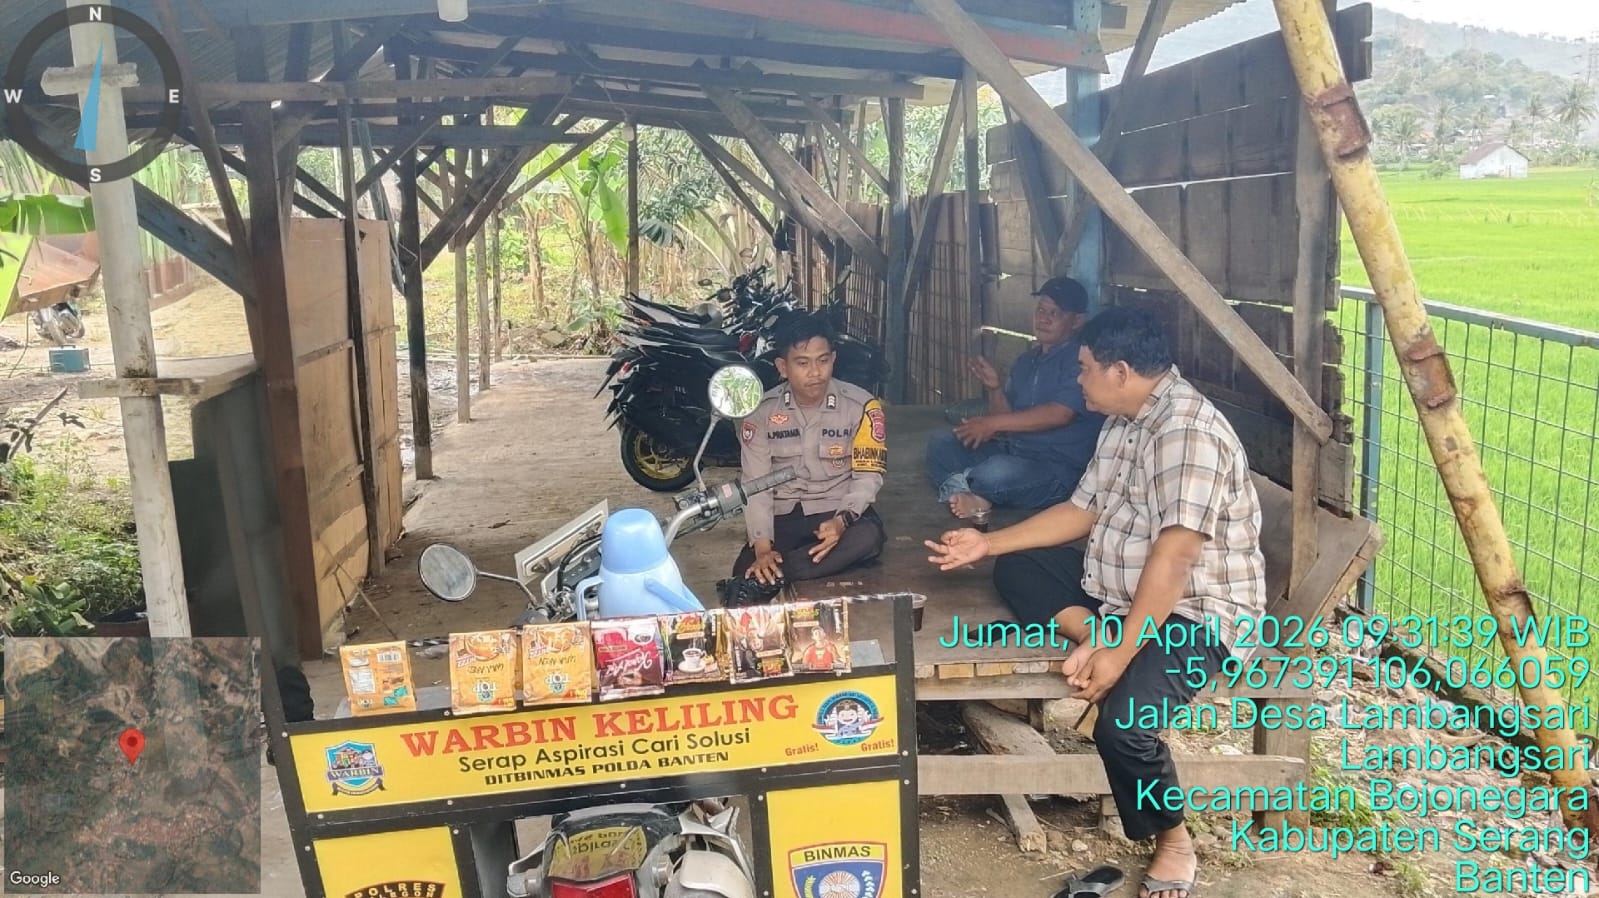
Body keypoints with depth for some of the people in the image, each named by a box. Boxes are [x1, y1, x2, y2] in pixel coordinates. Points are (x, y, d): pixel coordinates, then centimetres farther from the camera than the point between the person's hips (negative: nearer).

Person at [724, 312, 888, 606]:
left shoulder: (860, 406, -9)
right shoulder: (761, 411, -5)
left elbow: (868, 476, -8)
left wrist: (842, 520, -29)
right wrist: (762, 547, -22)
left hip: (837, 512, 1)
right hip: (782, 516, -1)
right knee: (744, 573, -31)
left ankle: (766, 579, -36)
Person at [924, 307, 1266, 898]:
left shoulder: (1188, 430, -24)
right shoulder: (1123, 424, 7)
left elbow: (1174, 556, -29)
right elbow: (1080, 512, 14)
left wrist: (1122, 653, -29)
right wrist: (986, 543, 8)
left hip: (1197, 609, -9)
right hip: (1120, 588, 9)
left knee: (1121, 722, -29)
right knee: (1015, 568, 2)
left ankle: (1172, 839, -2)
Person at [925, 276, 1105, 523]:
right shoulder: (1028, 359, 16)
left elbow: (1060, 414, -22)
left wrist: (993, 423, -21)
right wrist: (994, 389, -5)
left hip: (1060, 467, -8)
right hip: (1012, 451, 9)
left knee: (996, 473, -36)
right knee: (940, 445, -1)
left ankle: (966, 492, -6)